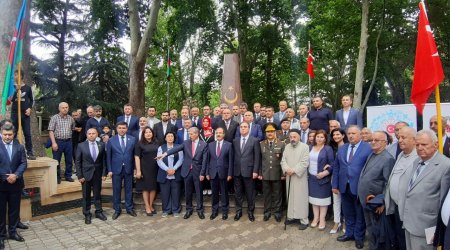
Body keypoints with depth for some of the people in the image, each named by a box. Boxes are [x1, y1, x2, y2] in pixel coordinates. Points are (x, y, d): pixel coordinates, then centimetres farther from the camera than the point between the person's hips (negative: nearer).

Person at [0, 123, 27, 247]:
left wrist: (16, 175, -15)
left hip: (16, 183, 2)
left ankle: (13, 232, 25)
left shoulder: (19, 147, 5)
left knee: (14, 209, 12)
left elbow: (23, 163, 0)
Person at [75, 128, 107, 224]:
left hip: (98, 174, 2)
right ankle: (87, 214, 21)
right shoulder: (81, 146, -4)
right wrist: (79, 175, -7)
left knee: (97, 194, 12)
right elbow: (77, 162, -3)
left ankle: (99, 212, 25)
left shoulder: (101, 145, 0)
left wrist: (104, 173, -2)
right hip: (86, 174, -1)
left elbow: (104, 160, 3)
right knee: (86, 195, 8)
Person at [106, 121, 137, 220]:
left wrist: (135, 168, 1)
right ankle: (117, 210, 22)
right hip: (116, 169, 0)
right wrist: (109, 170, -3)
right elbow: (108, 156, 1)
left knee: (129, 189, 10)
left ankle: (129, 208, 25)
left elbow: (135, 155, 4)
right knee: (116, 190, 8)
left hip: (129, 168, 1)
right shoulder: (111, 140, 0)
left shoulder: (132, 139, 2)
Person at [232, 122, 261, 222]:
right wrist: (232, 170, 4)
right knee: (238, 193, 11)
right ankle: (238, 211, 24)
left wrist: (255, 171, -11)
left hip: (248, 171, -3)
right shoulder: (235, 141, 9)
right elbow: (233, 156, 8)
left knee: (250, 193, 7)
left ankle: (250, 212, 22)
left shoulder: (254, 141, -2)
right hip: (237, 171, 3)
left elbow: (257, 157, -5)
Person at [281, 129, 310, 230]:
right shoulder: (287, 147, 10)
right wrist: (287, 169, -14)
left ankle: (304, 220, 7)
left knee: (301, 198, -2)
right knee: (290, 197, 12)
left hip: (300, 177, -5)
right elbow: (283, 160, 5)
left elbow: (304, 163, -15)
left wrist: (294, 170, -19)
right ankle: (292, 216, 24)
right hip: (289, 177, 5)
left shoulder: (304, 147, -7)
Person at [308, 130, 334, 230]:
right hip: (312, 177, 4)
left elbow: (332, 164, -10)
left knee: (322, 198, 4)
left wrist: (325, 172, -21)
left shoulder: (328, 149, -6)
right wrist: (307, 173, 1)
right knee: (314, 198, 10)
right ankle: (316, 218, 22)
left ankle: (322, 219, 15)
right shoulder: (310, 147, 8)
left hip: (323, 178, -4)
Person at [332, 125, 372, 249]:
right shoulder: (341, 149, 9)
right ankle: (349, 233, 35)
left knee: (360, 214, 12)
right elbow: (336, 167, 9)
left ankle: (359, 237, 29)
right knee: (348, 213, 17)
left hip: (360, 187, -4)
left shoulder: (368, 148, -8)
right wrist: (335, 184, 6)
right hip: (344, 186, 5)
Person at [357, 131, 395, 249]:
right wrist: (364, 197, 13)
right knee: (370, 228, 20)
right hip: (366, 200, 8)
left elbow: (388, 184, -19)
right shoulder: (371, 155, 9)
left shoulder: (388, 159, -17)